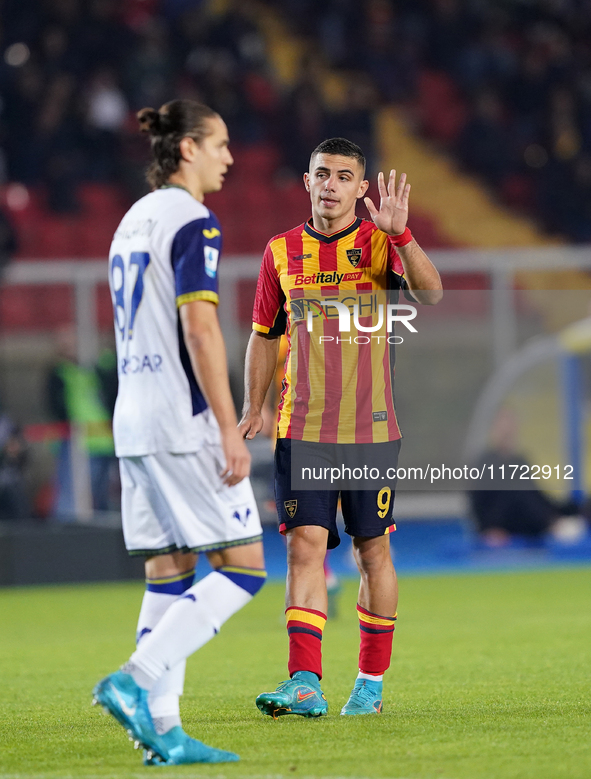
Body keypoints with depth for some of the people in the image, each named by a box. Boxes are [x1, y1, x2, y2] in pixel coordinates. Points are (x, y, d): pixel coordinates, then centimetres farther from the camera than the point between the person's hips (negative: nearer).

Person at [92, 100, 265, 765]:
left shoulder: (133, 220, 17)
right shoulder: (193, 221, -10)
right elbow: (199, 329, -17)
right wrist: (229, 430, -17)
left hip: (134, 423, 9)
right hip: (184, 423, -9)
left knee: (168, 574, 8)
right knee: (243, 565, -5)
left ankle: (163, 731, 4)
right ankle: (133, 681, -14)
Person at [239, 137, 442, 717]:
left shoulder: (379, 243, -2)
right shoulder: (282, 252, 7)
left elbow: (430, 293, -20)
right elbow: (264, 336, 18)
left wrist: (399, 234, -34)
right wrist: (252, 409, 15)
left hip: (370, 429, -1)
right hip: (301, 429, 2)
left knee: (372, 551, 5)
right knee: (305, 546, -9)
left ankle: (371, 682, 16)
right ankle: (304, 684, -16)